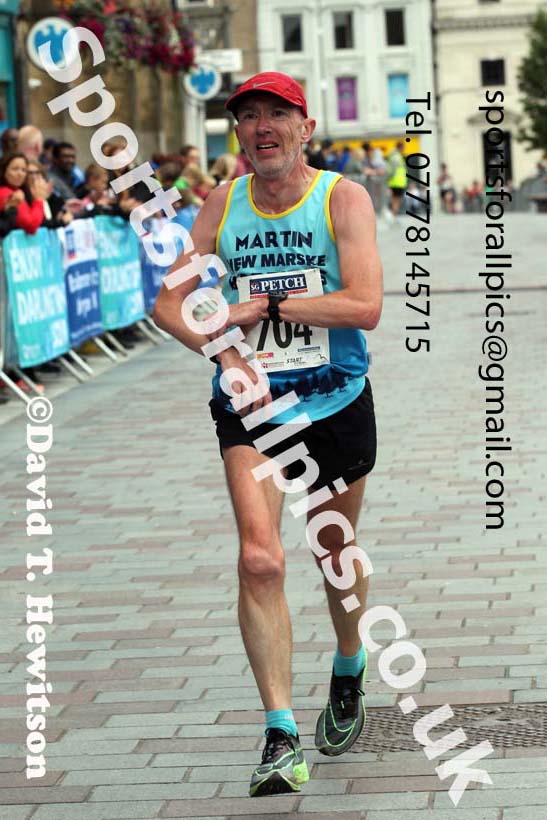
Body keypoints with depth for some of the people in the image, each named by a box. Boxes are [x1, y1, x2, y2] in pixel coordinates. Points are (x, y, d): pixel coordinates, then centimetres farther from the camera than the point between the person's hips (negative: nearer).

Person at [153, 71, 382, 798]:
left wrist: (264, 307, -16)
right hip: (251, 404, 1)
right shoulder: (223, 204, 3)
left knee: (336, 554, 15)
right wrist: (225, 352, -12)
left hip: (338, 402, -1)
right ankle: (282, 738, -15)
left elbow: (365, 305, -19)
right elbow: (170, 302, 4)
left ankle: (349, 672, 46)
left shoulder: (344, 198, -7)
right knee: (260, 559, -16)